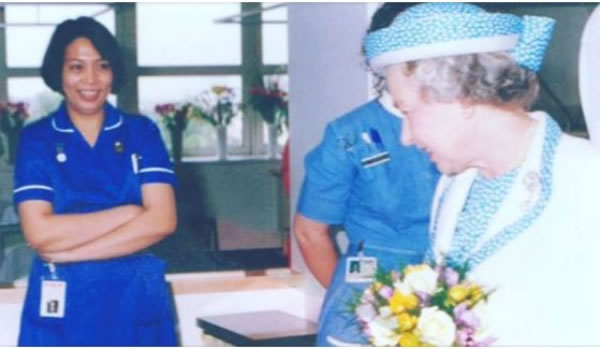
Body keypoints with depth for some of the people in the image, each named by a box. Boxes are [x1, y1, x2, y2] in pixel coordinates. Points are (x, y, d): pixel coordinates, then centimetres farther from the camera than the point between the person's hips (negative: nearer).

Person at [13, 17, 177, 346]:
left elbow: (161, 220, -9)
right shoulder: (36, 139, 1)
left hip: (137, 301, 1)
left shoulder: (142, 132, 4)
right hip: (62, 307, -1)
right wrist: (128, 212, -12)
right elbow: (39, 233, -12)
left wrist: (71, 252, -13)